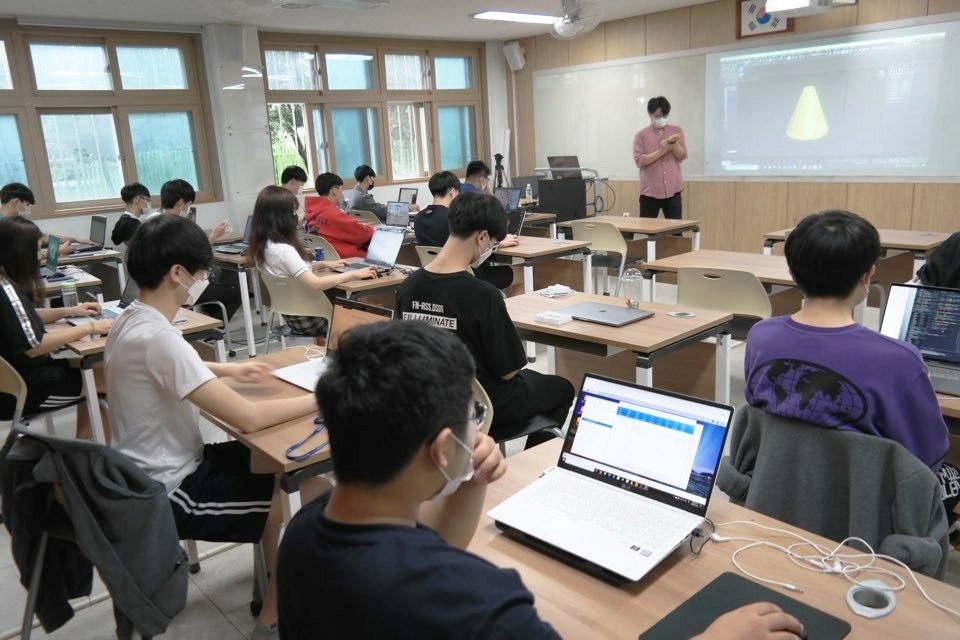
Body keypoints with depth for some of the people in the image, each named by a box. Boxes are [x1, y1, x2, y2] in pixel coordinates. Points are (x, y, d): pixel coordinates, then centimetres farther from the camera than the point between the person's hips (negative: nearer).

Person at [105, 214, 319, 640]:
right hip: (165, 494, -9)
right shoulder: (158, 338, -30)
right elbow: (249, 418, -32)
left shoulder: (131, 321, 0)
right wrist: (321, 398, -20)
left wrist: (227, 370, 13)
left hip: (147, 473, 9)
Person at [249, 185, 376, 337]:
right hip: (306, 317, -9)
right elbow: (316, 284, -34)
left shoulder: (262, 244, 1)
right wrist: (353, 274, -24)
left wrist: (323, 264, 8)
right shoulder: (283, 249, -28)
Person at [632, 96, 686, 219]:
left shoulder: (676, 131, 8)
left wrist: (674, 143, -17)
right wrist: (661, 151, -17)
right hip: (650, 191, -1)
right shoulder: (641, 135, 2)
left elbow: (682, 156, 1)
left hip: (673, 190, 2)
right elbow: (639, 160, -8)